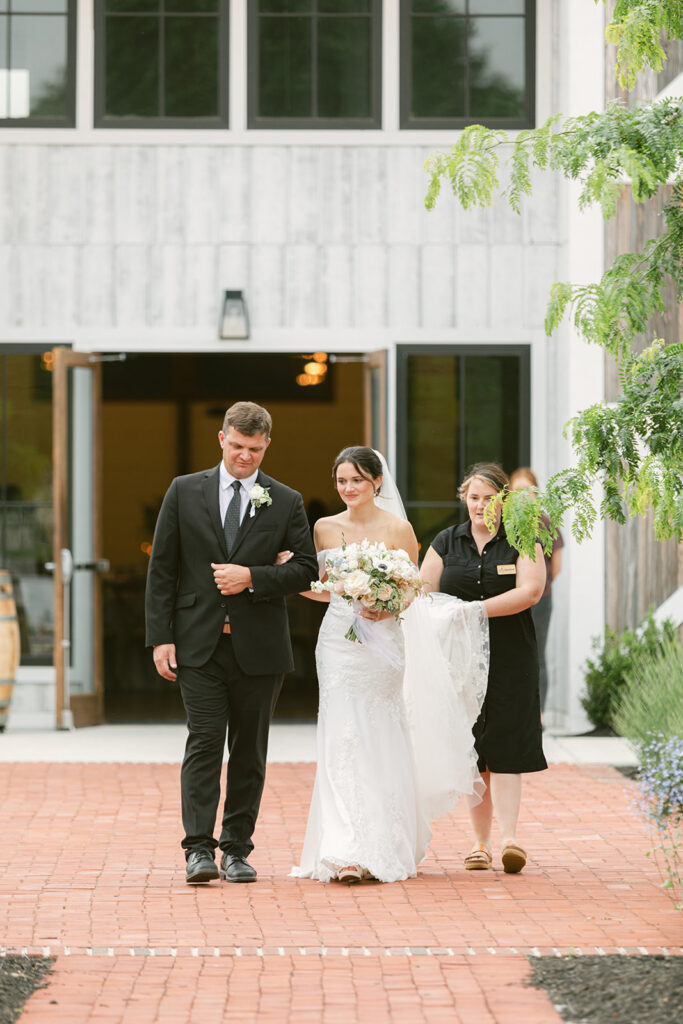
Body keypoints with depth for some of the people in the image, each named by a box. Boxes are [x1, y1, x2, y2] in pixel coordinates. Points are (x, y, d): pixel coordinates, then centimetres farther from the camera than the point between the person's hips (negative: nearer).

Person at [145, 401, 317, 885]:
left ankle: (237, 849, 13)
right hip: (199, 643, -1)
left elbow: (306, 568, 3)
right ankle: (199, 849, -10)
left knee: (249, 750, 5)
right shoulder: (185, 491, 5)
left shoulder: (286, 502, 6)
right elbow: (162, 568, 4)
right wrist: (161, 637, -3)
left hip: (259, 647, 1)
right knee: (204, 742, -9)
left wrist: (252, 578, -12)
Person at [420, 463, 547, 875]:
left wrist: (477, 610, -19)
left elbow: (531, 591, -11)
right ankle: (482, 841, 8)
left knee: (505, 748, -10)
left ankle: (509, 836, -16)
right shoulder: (447, 542, 11)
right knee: (470, 749, 2)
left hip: (509, 659, -2)